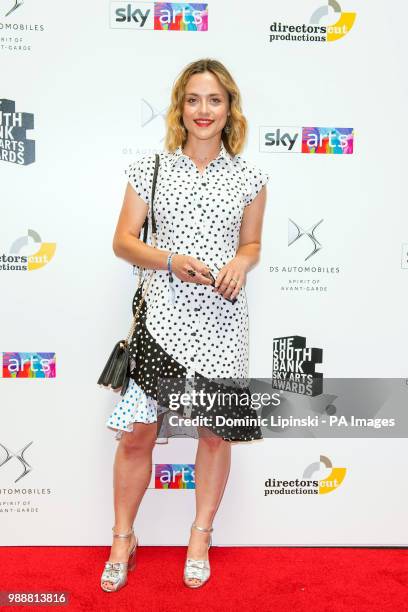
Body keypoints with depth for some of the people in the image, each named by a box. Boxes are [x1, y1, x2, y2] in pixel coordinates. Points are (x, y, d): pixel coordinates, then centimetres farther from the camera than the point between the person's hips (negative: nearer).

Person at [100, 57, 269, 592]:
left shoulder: (249, 177, 6)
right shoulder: (151, 168, 4)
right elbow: (123, 240, 3)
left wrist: (241, 262, -9)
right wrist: (172, 261, -13)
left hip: (222, 316, 1)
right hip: (163, 313, -1)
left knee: (216, 432, 9)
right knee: (137, 432, 2)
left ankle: (200, 537, 33)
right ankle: (123, 539, 27)